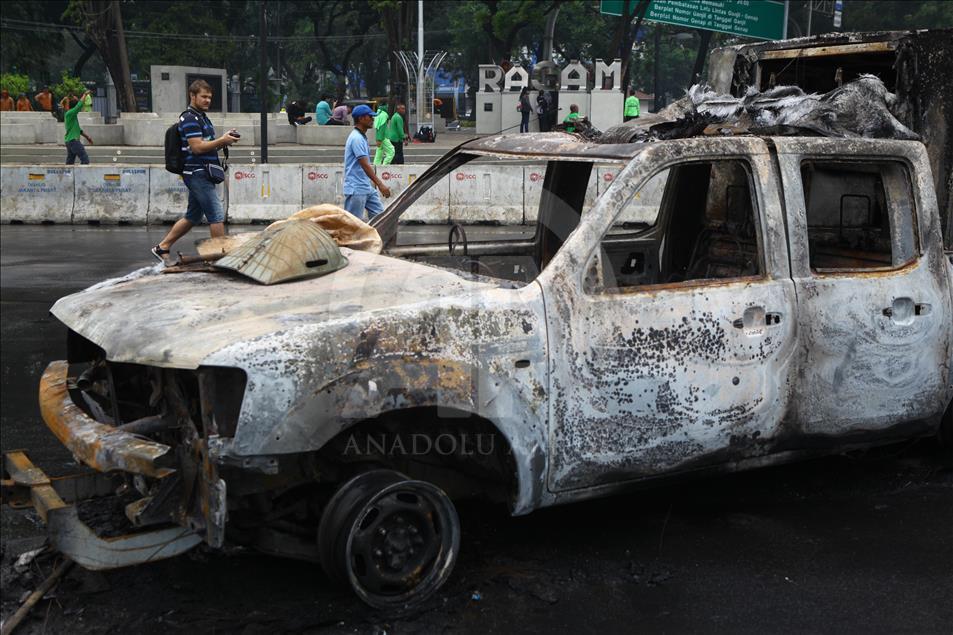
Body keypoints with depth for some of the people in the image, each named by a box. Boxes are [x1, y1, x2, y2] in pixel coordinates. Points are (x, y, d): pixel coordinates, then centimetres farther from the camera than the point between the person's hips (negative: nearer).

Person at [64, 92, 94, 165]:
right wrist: (84, 95, -11)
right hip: (73, 140, -10)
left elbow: (77, 129, 26)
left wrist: (87, 137, 27)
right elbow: (79, 105, -22)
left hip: (70, 141, 10)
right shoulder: (69, 113, -11)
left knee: (70, 162, 8)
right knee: (85, 159, -12)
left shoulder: (73, 115, 18)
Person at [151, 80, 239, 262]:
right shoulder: (189, 118, -11)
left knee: (192, 216, 15)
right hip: (197, 173, -10)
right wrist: (222, 140, -16)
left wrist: (223, 143, 5)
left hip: (201, 174, 10)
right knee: (217, 215, -10)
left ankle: (162, 247, 21)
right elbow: (197, 147, -20)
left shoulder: (202, 117, 20)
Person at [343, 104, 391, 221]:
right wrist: (380, 185, -24)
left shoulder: (362, 137, 14)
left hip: (367, 188, 10)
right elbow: (365, 165, -22)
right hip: (356, 189, -10)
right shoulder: (356, 138, -17)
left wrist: (372, 182, 20)